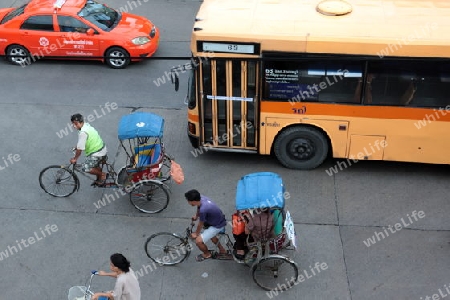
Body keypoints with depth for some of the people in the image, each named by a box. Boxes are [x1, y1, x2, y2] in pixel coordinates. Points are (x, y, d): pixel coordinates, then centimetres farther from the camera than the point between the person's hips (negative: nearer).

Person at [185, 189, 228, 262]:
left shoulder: (203, 209, -36)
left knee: (198, 241, -12)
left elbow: (200, 224, -16)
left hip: (218, 226, -9)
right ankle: (222, 249, 45)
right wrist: (196, 216, 33)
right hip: (219, 219, 9)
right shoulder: (201, 197, -13)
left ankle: (207, 254, 19)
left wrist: (196, 233, 3)